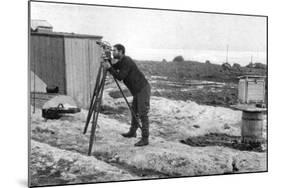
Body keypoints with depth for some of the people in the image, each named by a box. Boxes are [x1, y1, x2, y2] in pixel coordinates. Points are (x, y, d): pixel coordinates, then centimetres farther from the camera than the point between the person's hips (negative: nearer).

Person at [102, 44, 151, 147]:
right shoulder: (121, 61, 11)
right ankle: (132, 132, 34)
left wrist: (109, 68, -20)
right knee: (134, 111, 20)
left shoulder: (127, 61, -19)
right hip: (137, 90, 10)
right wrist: (107, 63, -4)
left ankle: (145, 139, -7)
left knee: (143, 114, -9)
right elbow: (113, 68, 12)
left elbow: (120, 77, -22)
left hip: (143, 89, -10)